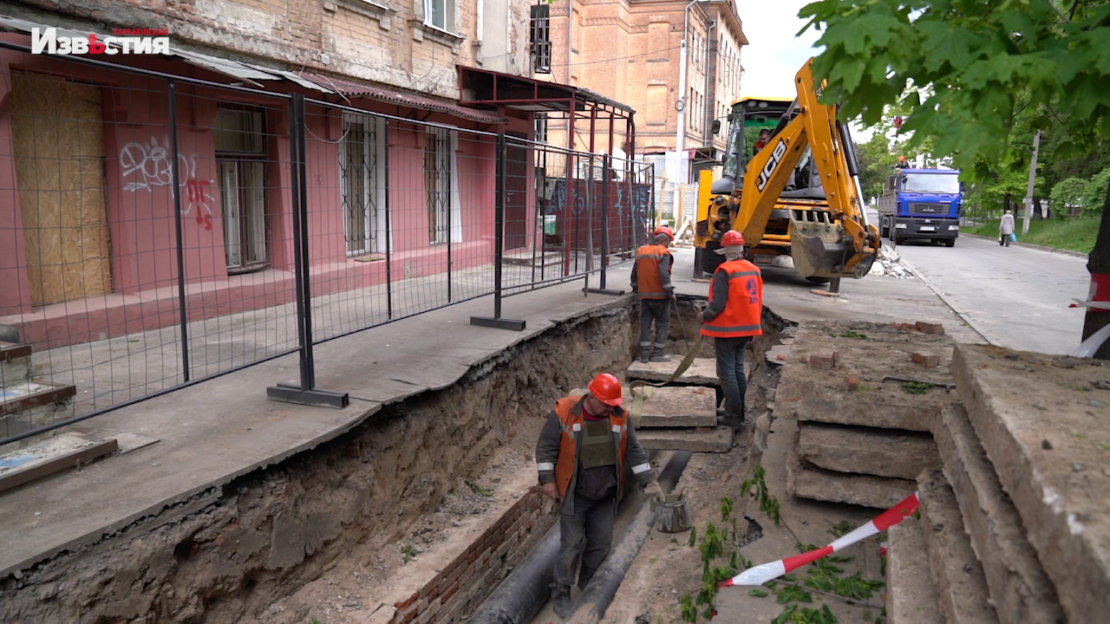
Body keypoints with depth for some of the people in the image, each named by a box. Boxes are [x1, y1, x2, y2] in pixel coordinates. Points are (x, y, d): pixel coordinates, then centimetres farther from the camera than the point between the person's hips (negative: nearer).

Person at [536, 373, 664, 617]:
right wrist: (547, 479, -13)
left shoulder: (620, 417, -5)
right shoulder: (564, 413, -17)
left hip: (606, 496, 4)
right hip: (574, 495, -4)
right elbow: (546, 447, -10)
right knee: (572, 544, 1)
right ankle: (561, 594, 18)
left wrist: (649, 481, 0)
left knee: (601, 544, 14)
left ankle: (589, 587, 35)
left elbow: (634, 451, 3)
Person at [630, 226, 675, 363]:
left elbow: (634, 273, 15)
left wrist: (635, 287, 28)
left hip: (644, 295, 6)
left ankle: (644, 353, 10)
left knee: (645, 323, 10)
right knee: (662, 324, 6)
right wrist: (669, 290, -15)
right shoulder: (663, 253, -12)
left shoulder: (641, 251, 9)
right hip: (660, 295, -6)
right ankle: (657, 354, 7)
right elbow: (663, 274, -22)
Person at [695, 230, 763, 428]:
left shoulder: (725, 271, -18)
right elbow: (757, 302, 11)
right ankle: (740, 413, 23)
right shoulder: (754, 270, 5)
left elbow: (718, 304, -21)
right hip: (746, 329, 7)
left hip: (727, 330, -7)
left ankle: (733, 416, 2)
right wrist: (754, 324, 21)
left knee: (727, 373, 0)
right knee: (738, 369, 17)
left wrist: (704, 316, -4)